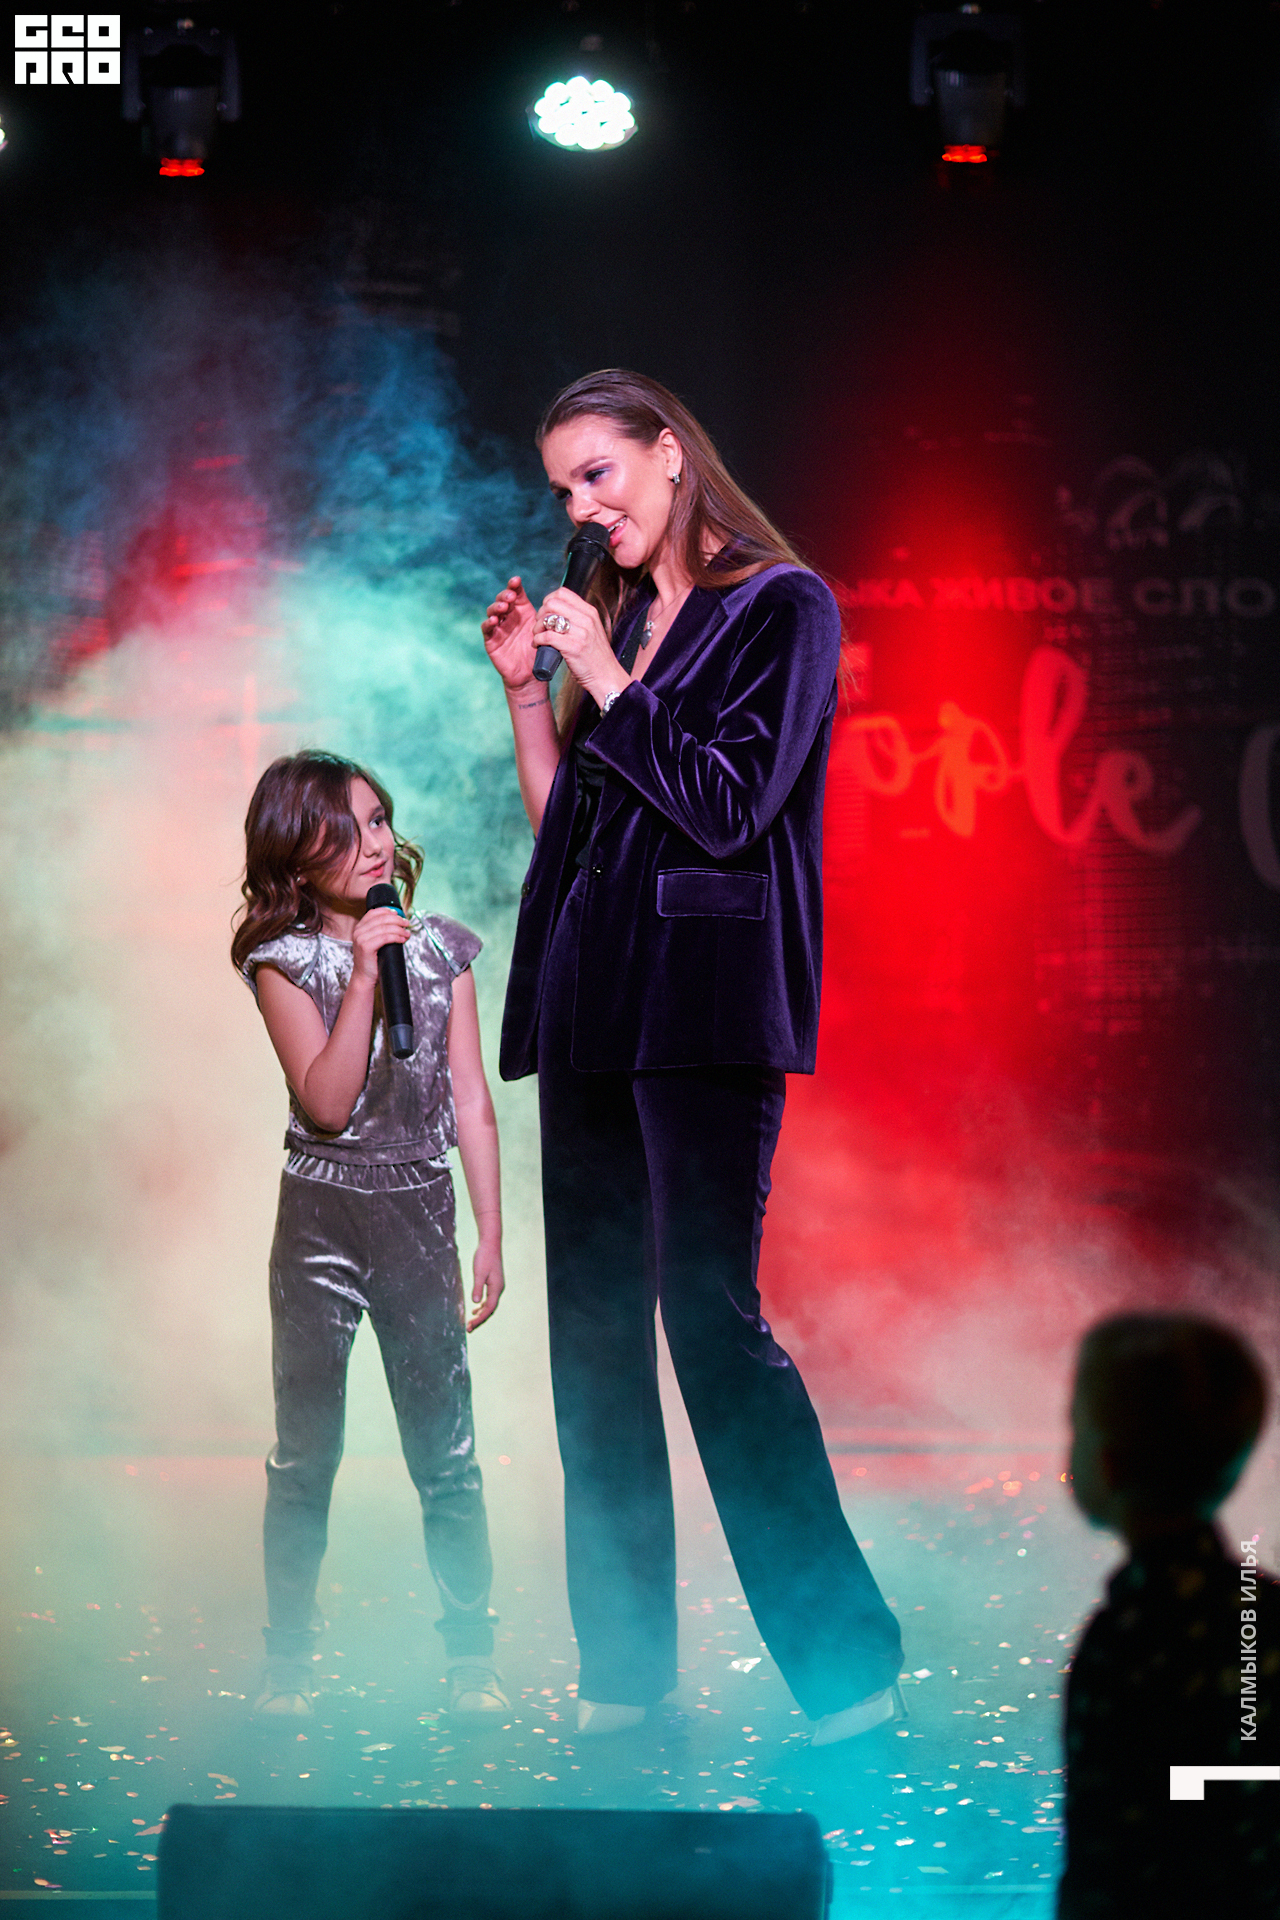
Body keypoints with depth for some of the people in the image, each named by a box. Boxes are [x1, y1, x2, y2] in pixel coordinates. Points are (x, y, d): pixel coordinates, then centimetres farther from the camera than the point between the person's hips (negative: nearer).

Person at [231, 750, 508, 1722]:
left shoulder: (443, 949, 5)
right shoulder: (286, 961, -3)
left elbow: (471, 1099, 6)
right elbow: (326, 1103, -13)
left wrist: (491, 1231, 3)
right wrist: (364, 973, -18)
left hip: (419, 1210, 1)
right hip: (321, 1213, -1)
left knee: (446, 1448, -1)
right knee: (306, 1449, 2)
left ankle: (472, 1654, 9)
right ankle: (288, 1660, 11)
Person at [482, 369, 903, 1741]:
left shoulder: (782, 608, -1)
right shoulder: (611, 620, 19)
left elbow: (729, 804, -11)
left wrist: (608, 684, -7)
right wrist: (526, 692, 9)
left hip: (703, 1001, -7)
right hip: (591, 999, 7)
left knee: (712, 1313, -13)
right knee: (594, 1326, 5)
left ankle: (844, 1658, -7)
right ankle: (623, 1660, 11)